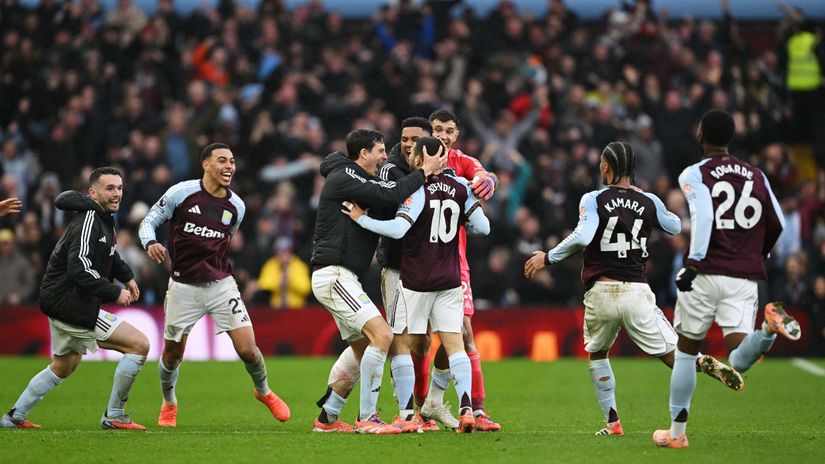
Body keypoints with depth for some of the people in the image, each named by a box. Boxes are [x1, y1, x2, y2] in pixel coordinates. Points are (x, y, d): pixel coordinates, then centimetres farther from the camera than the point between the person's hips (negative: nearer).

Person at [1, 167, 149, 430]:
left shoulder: (103, 218, 11)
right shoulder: (88, 221, -20)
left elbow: (108, 253, 32)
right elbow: (80, 269, -30)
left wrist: (126, 275, 19)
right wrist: (114, 293, -25)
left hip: (61, 304, 11)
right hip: (72, 307, -11)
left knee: (64, 366, 29)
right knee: (139, 344, -12)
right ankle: (114, 416, -3)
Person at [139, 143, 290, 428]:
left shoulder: (236, 206, 3)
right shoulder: (182, 193, -9)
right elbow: (149, 221, -2)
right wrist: (150, 243, -22)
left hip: (221, 284, 2)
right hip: (183, 288, -2)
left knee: (247, 350, -8)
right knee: (172, 354, 7)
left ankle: (263, 392, 22)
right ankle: (168, 404, 36)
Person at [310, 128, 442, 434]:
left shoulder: (354, 179, 20)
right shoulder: (343, 177, -12)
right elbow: (390, 195, -23)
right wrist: (424, 172, -12)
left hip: (342, 278, 11)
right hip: (334, 274, -11)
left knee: (363, 349, 15)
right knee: (381, 335, -19)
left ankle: (327, 418, 19)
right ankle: (367, 418, -18)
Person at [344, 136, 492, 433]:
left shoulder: (419, 189, -13)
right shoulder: (460, 187, 3)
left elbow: (398, 229, -24)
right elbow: (483, 227, 2)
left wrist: (361, 219, -15)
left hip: (415, 281, -5)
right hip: (449, 280, 5)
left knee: (400, 344, 5)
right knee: (454, 344, 4)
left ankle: (406, 414, 0)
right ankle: (466, 407, -12)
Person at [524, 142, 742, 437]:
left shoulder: (593, 200, -3)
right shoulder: (649, 202, 7)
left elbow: (582, 237, -19)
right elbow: (676, 227, 26)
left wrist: (548, 258, -8)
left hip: (601, 292, -1)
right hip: (637, 292, 1)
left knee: (597, 354, 23)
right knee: (673, 355, -1)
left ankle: (612, 422, 17)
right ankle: (707, 365, -34)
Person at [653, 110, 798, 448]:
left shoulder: (694, 175, 0)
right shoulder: (757, 177, 13)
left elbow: (703, 214, -18)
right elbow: (777, 226, 15)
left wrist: (693, 264, -18)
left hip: (705, 275, -3)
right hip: (745, 278, 3)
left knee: (685, 352, 15)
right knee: (739, 363, -8)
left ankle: (677, 432, 21)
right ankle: (770, 326, -37)